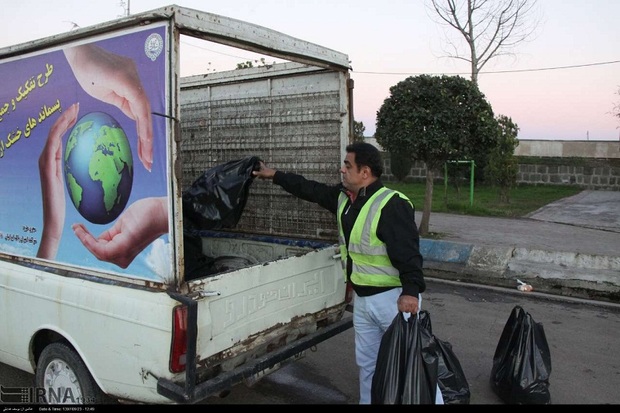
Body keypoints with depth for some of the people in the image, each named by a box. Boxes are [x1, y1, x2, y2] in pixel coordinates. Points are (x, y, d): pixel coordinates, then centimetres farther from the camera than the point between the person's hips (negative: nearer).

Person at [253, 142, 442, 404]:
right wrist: (274, 175, 24)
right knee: (367, 362, 18)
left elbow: (408, 252, -25)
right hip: (362, 298, 8)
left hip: (393, 297, -8)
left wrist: (410, 291, -36)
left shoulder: (392, 205, -20)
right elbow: (311, 189, 19)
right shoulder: (343, 197, 7)